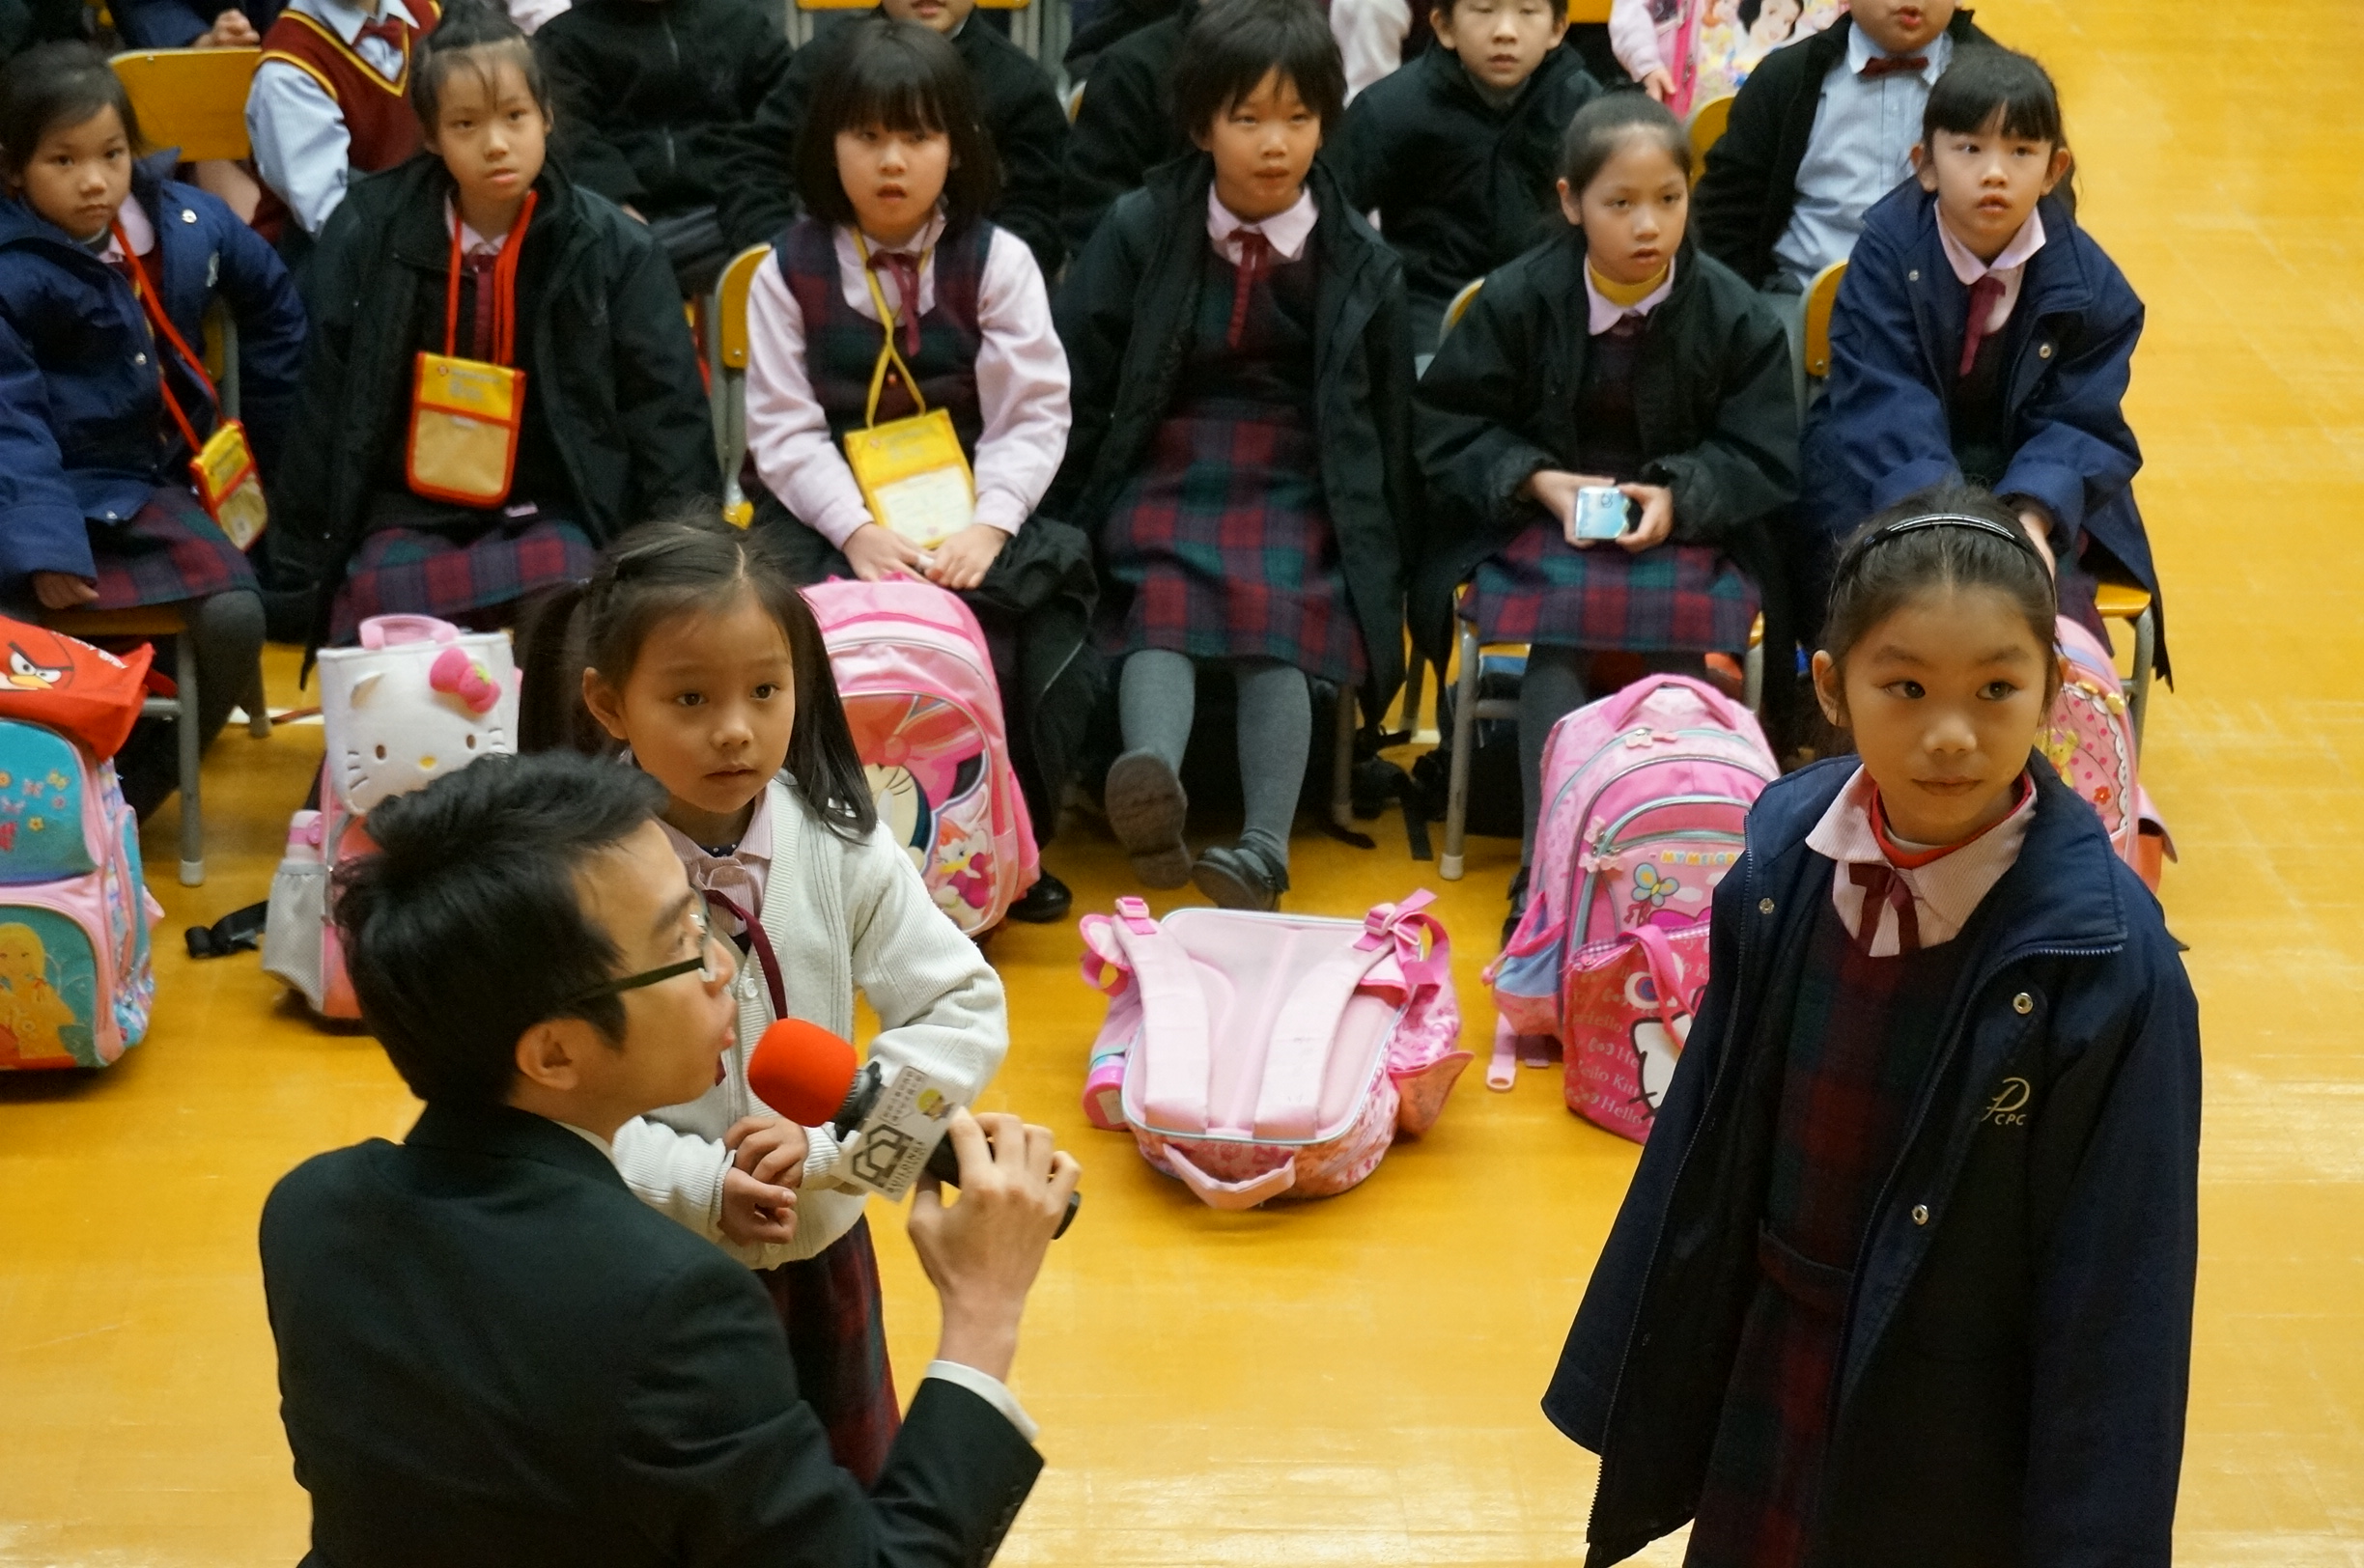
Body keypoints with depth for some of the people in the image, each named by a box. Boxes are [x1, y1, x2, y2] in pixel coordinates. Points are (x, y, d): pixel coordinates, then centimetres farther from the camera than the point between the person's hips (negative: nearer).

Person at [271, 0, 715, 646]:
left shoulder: (613, 247, 0)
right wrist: (309, 567, 4)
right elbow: (325, 407, 6)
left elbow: (668, 415, 4)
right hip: (409, 515, 1)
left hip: (552, 516, 0)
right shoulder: (368, 235, 1)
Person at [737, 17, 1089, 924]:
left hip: (968, 507, 0)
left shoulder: (998, 262, 1)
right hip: (831, 509, 0)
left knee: (1048, 589, -27)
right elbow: (783, 426, -5)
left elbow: (1032, 416, -4)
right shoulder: (790, 271, 1)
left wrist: (988, 524, -21)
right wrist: (856, 529, -20)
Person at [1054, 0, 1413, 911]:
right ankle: (1152, 787, -56)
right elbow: (1073, 386, 5)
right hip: (1162, 477, 0)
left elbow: (1387, 425, 14)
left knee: (1279, 612, -29)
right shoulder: (1139, 234, 4)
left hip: (1296, 491, 1)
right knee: (1164, 600, -30)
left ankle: (1265, 849, -40)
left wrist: (1384, 577, 15)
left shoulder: (1361, 265, 7)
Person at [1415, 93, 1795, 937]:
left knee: (1682, 643, -29)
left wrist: (1678, 495, -17)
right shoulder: (1517, 300, -3)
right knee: (1554, 649, -28)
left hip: (1689, 521, 1)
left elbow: (1764, 455, 1)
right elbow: (1448, 425, 2)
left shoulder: (1733, 314, -3)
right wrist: (1539, 481, -14)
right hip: (1540, 515, 0)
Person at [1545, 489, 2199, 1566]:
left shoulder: (2106, 960, -22)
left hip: (1965, 1455, -4)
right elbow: (1703, 1146, 2)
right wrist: (1635, 1388, 9)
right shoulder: (1787, 858, -8)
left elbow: (2121, 1283, -16)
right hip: (1767, 1394, 4)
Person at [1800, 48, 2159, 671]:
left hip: (2036, 491, 2)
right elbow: (1887, 408, -21)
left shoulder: (2088, 284, -6)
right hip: (1886, 488, -1)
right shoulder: (1887, 252, -12)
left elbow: (2076, 424, -8)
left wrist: (2032, 517, -30)